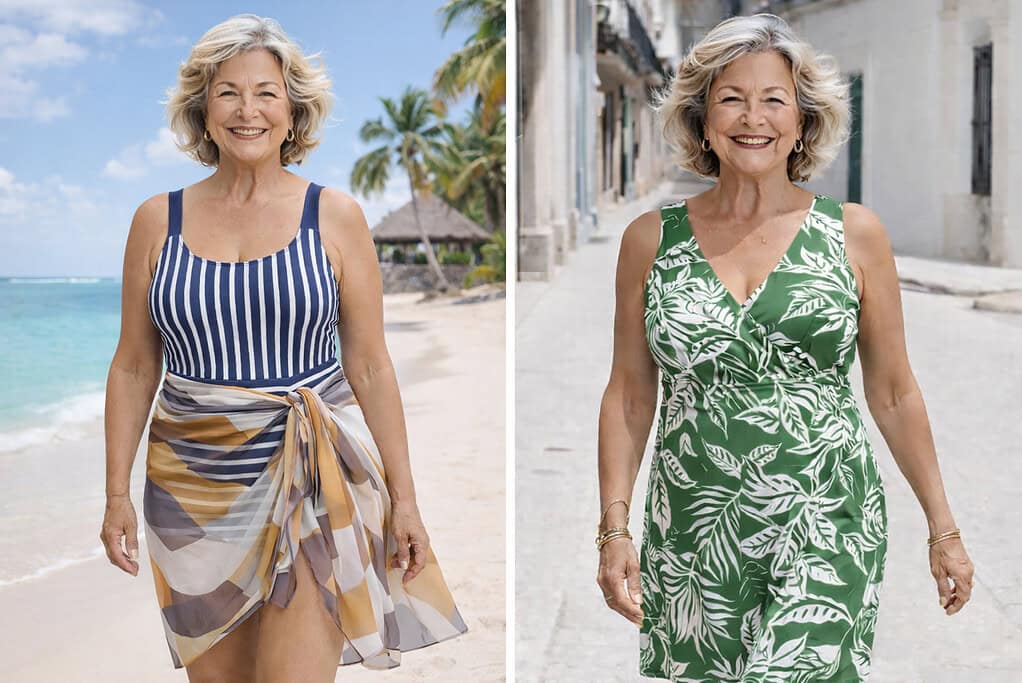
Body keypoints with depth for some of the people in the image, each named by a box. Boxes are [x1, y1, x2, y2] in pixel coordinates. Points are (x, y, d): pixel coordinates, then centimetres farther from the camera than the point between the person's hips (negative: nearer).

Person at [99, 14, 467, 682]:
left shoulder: (335, 215, -1)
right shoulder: (158, 219, 4)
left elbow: (370, 366, 0)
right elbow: (134, 367, 8)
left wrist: (404, 497, -2)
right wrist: (117, 493, 3)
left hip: (310, 481, -2)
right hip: (195, 485, 2)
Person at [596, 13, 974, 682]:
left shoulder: (854, 232, 1)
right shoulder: (651, 239, 3)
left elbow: (894, 392, 7)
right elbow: (630, 394, 6)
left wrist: (943, 528, 9)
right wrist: (615, 529, 0)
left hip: (826, 530, -1)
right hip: (693, 538, 2)